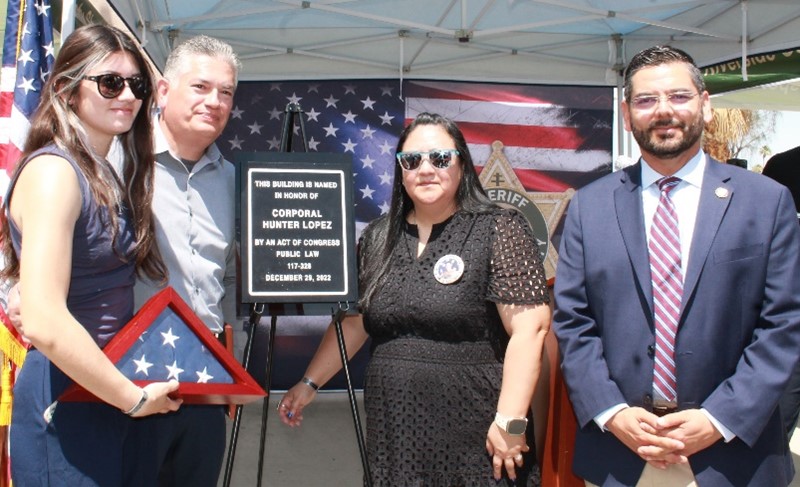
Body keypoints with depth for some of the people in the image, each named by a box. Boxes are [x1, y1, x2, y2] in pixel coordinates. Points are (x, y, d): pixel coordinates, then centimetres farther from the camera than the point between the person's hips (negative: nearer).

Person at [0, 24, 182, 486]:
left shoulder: (105, 177, 11)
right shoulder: (54, 171, -15)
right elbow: (43, 322, -25)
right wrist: (135, 397, -17)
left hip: (111, 393, 8)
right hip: (67, 399, -8)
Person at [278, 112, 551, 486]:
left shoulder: (499, 230, -7)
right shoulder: (378, 238, 8)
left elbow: (529, 328, -13)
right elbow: (353, 321, 15)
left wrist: (510, 419, -17)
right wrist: (309, 383, 11)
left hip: (473, 433, -4)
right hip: (393, 429, 4)